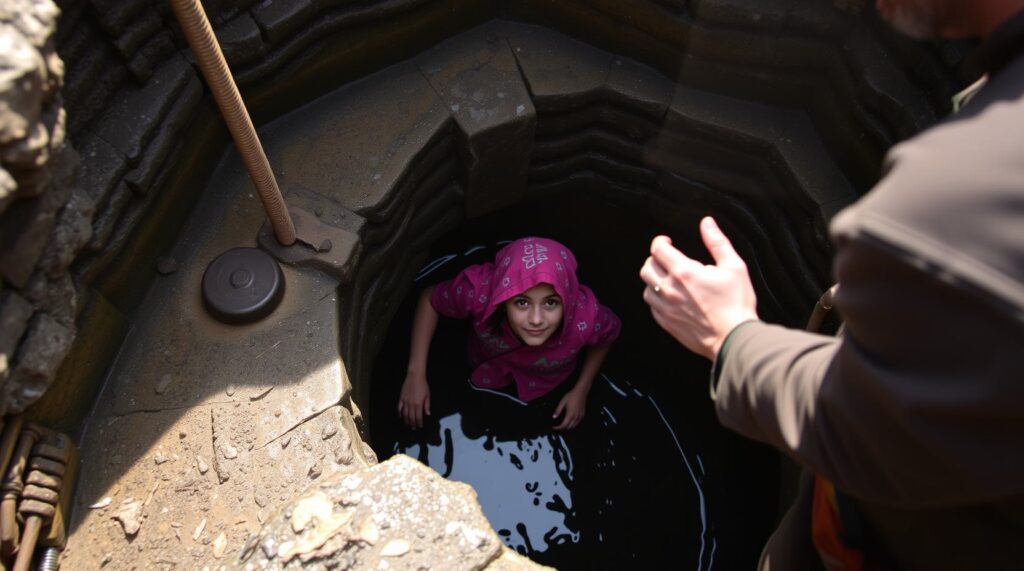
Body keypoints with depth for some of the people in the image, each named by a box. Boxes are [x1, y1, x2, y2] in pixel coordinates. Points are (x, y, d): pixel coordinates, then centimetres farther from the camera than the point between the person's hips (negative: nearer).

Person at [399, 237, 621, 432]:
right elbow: (429, 298, -22)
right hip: (487, 373, 0)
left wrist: (581, 390, -14)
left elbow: (609, 334, -16)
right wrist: (416, 374, -26)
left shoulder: (585, 319, -43)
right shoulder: (479, 292, -45)